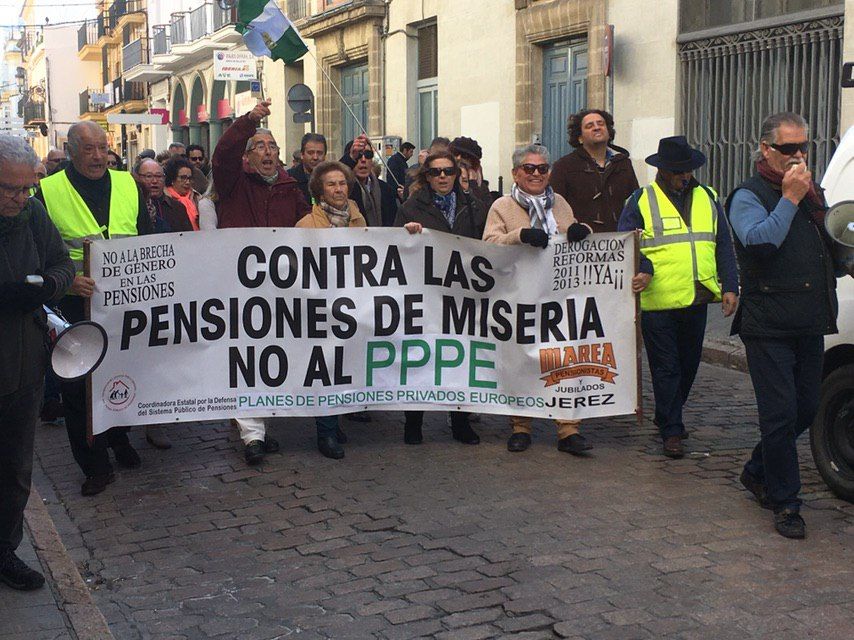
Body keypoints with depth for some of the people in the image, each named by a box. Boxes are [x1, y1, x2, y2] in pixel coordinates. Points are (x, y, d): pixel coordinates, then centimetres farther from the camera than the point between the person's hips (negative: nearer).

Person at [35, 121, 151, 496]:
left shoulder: (128, 185, 7)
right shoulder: (49, 191, -3)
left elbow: (148, 241, 13)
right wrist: (67, 280, -21)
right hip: (76, 305, -3)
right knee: (79, 387, 1)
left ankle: (119, 438, 38)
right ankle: (96, 467, 12)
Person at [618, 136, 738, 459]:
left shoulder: (707, 199, 14)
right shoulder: (641, 201, 0)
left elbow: (723, 246, 15)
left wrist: (729, 287, 6)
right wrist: (644, 270, -22)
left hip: (697, 299, 5)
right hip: (658, 301, -5)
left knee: (689, 365, 15)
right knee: (666, 368, 0)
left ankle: (667, 417, 34)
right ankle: (671, 431, 7)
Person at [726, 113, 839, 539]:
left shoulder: (812, 194, 18)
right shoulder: (748, 197, -4)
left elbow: (829, 253, 29)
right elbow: (759, 241, -23)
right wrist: (789, 199, -18)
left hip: (810, 326, 7)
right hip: (768, 327, -7)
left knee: (806, 408, 12)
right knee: (780, 413, -6)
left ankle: (757, 472, 33)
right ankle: (785, 503, 6)